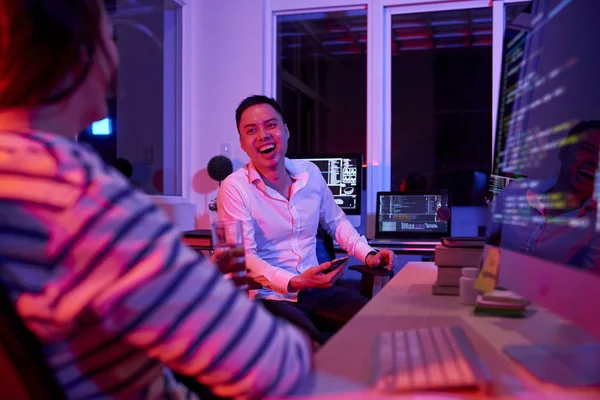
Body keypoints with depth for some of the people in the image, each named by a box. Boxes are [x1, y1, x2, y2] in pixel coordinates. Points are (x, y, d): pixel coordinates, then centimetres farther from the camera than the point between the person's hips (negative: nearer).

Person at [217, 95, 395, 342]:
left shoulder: (310, 173, 6)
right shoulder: (234, 188, -11)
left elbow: (336, 222, 21)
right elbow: (245, 257, -15)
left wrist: (368, 254, 5)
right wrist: (294, 283, -30)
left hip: (315, 290, 6)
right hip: (269, 297, -5)